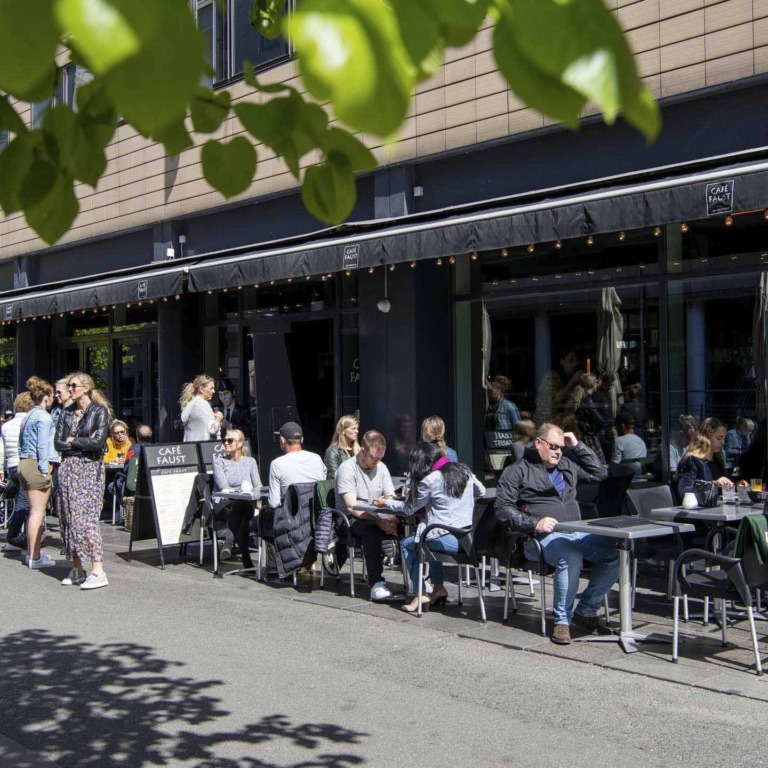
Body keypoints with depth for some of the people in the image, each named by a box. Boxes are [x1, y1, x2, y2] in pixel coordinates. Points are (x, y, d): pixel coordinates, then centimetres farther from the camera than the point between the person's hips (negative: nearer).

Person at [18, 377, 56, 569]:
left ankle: (34, 552, 21)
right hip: (37, 465, -9)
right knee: (37, 511, -5)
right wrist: (45, 470, -14)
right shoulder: (44, 417, -11)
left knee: (35, 510, 15)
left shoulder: (29, 416, 17)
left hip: (24, 464, 9)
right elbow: (42, 446, -16)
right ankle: (34, 558, -3)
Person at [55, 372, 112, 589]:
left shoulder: (99, 412, -3)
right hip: (68, 468, 6)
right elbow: (58, 443, 5)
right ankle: (77, 569, 12)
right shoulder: (66, 413, 14)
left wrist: (71, 441, -4)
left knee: (86, 517, -14)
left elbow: (98, 442, -15)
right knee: (69, 517, 4)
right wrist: (84, 443, -6)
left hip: (89, 469, -6)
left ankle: (98, 572, -15)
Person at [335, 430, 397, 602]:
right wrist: (378, 520, -31)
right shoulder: (347, 469, -9)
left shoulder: (381, 468, 11)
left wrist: (393, 518, -17)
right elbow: (352, 507, -19)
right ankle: (376, 583, -39)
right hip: (352, 521, -6)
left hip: (378, 518, 6)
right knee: (372, 528, -39)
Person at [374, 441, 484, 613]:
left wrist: (386, 503, 20)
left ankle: (419, 594, 14)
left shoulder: (430, 480, -8)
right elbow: (481, 491, 27)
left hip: (450, 540, -7)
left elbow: (410, 508, 5)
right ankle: (438, 588, 30)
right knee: (429, 537, 33)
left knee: (407, 544, 16)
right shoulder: (465, 471, 10)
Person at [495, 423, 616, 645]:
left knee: (615, 554, -19)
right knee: (571, 558, -37)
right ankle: (562, 620, -22)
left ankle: (586, 611, -6)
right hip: (544, 536, -6)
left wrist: (577, 446, 22)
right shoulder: (517, 472, 8)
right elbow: (503, 508, -1)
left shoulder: (567, 466, 27)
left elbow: (599, 473, 29)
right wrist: (534, 523, -14)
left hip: (577, 533, 6)